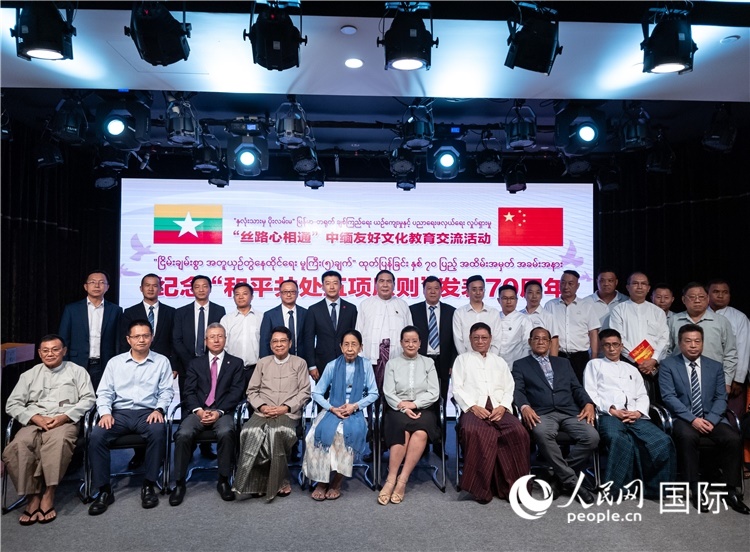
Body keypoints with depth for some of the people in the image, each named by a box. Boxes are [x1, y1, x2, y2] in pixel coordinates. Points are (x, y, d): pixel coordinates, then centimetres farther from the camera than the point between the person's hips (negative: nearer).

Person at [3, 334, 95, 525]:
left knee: (58, 442, -39)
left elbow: (88, 399, 5)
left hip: (65, 422, -2)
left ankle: (48, 496, -30)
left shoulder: (77, 371, 15)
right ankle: (32, 497, -22)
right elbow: (12, 404, 13)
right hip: (34, 423, 3)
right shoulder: (29, 375, 22)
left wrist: (64, 417, -11)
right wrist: (36, 418, -6)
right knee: (16, 448, -32)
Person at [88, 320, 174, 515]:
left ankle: (148, 485, -18)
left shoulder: (161, 361, 9)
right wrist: (105, 412, -8)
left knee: (158, 432, -34)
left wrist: (159, 409, -13)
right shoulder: (115, 362, 13)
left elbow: (166, 391, 5)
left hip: (148, 412, -2)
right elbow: (104, 392, 10)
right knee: (96, 436, -26)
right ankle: (104, 490, -13)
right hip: (119, 413, 2)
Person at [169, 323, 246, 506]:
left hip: (223, 412, -2)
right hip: (198, 411, 2)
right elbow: (189, 391, 7)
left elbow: (236, 392, 1)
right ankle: (179, 483, -13)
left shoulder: (236, 363, 12)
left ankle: (223, 481, -16)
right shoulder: (195, 363, 17)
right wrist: (198, 410, -12)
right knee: (183, 434, -28)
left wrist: (218, 412, -13)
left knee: (226, 433, -33)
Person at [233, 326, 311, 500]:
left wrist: (286, 407, -11)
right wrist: (262, 406, -6)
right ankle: (257, 482, -15)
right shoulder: (262, 362, 19)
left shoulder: (299, 363, 11)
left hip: (289, 413, -2)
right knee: (251, 432, -30)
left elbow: (304, 392, 4)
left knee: (276, 432, -34)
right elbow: (252, 391, 14)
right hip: (263, 412, 2)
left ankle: (278, 481, -15)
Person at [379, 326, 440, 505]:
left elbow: (434, 393, 4)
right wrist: (404, 407, -15)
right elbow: (388, 393, 2)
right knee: (402, 430, -34)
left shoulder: (428, 363, 13)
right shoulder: (392, 363, 12)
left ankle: (402, 479, -28)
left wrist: (414, 404, -9)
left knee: (421, 433, -33)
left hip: (423, 409, 1)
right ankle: (392, 479, -28)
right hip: (398, 410, 0)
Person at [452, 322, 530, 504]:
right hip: (473, 409, -2)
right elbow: (457, 388, 7)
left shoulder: (500, 362, 27)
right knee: (474, 432, -37)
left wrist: (502, 407, -4)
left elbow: (509, 389, 16)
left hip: (499, 409, 3)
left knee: (518, 432, -29)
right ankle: (482, 487, -25)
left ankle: (511, 486, -18)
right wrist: (473, 407, -9)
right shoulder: (462, 359, 19)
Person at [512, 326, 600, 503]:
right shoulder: (520, 365, 16)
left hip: (570, 412, 3)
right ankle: (571, 480, -21)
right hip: (542, 413, -3)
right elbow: (517, 390, 2)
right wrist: (525, 407, -19)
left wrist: (588, 404, -5)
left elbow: (577, 387, 17)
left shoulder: (563, 363, 26)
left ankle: (562, 477, -8)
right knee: (542, 434, -37)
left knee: (592, 437, -25)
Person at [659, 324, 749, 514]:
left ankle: (731, 490, -10)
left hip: (711, 418, 4)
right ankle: (694, 489, -23)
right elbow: (669, 397, -8)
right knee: (687, 436, -35)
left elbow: (721, 398, 6)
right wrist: (692, 419, -20)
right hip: (683, 418, -3)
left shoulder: (715, 367, 12)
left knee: (734, 438, -25)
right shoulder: (668, 365, 0)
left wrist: (710, 420, -12)